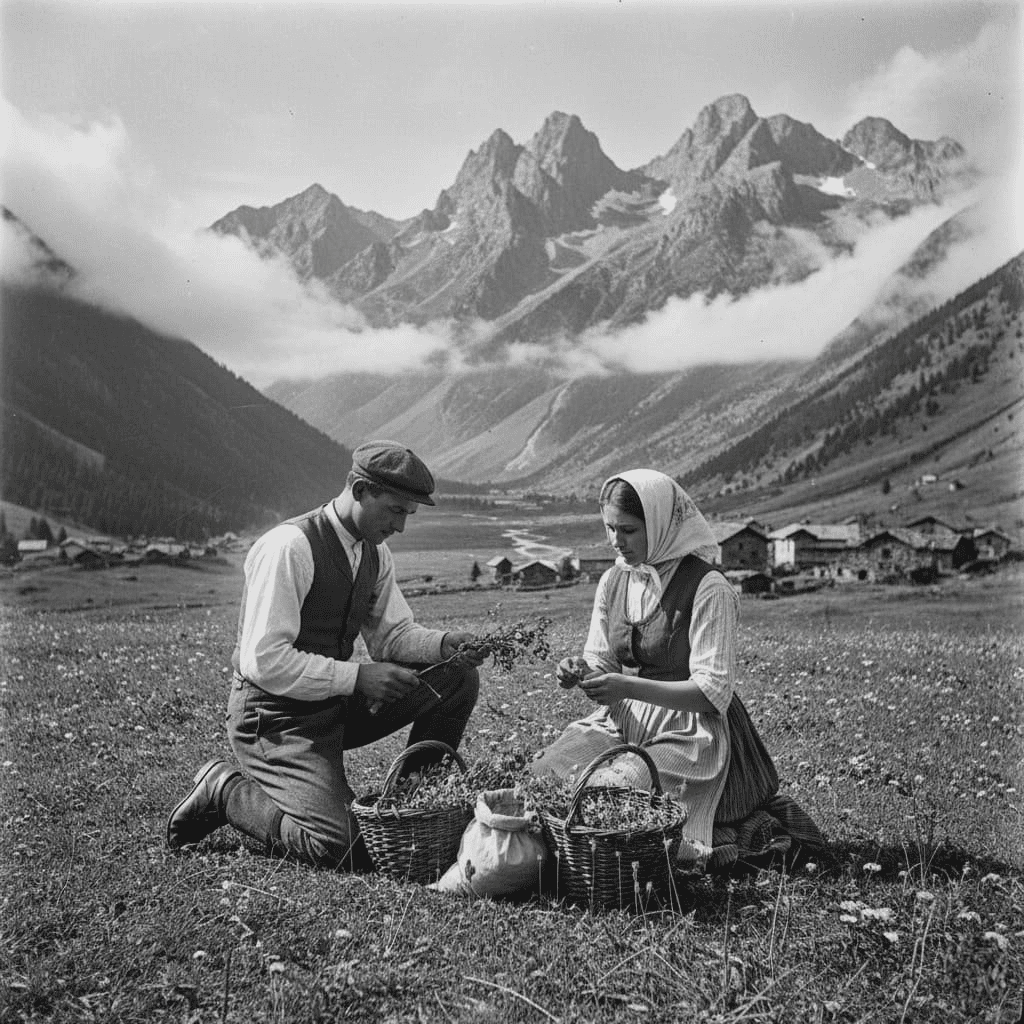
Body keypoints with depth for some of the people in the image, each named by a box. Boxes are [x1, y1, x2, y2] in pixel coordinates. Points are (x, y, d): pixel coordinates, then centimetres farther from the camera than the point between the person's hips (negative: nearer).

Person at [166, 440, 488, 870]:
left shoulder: (375, 553, 4)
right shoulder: (290, 547, -22)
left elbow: (391, 635, 11)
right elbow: (264, 661, -25)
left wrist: (444, 643, -9)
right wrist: (357, 677, -26)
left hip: (336, 704, 8)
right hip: (275, 716, -8)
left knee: (457, 678, -5)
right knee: (341, 848, -22)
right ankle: (227, 790, 1)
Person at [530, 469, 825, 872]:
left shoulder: (708, 588, -14)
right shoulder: (613, 582, 6)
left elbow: (713, 694, -18)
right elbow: (601, 665, 11)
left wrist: (630, 687, -28)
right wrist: (578, 673, -14)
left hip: (691, 734, -7)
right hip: (623, 722, 7)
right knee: (541, 775, -11)